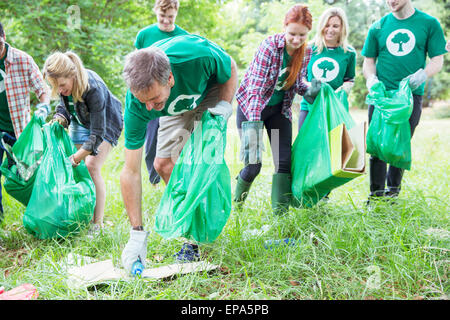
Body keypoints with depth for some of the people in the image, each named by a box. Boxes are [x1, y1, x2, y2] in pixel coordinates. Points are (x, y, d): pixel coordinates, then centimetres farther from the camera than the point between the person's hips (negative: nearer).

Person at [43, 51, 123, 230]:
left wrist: (74, 159, -34)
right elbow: (64, 105, 2)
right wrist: (58, 120, -21)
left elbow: (97, 134, -36)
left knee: (92, 167, -18)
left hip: (105, 124, -6)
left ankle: (97, 223, -13)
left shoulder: (93, 88, -39)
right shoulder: (64, 83, -20)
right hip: (80, 124, 6)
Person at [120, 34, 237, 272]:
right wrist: (137, 234, -33)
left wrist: (225, 105, -31)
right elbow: (130, 172, -30)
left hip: (213, 92, -3)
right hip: (178, 108, 3)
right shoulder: (136, 105, -34)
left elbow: (231, 69, -15)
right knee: (163, 165, -7)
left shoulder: (199, 56, -42)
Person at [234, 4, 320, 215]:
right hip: (252, 107, -5)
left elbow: (297, 83, 4)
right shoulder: (269, 46, -25)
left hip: (280, 109, 5)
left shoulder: (306, 52, -8)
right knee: (253, 163, -6)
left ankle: (280, 211, 6)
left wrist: (308, 90, -20)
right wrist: (254, 123, -38)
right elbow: (255, 88, -29)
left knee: (285, 161, -3)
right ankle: (236, 203, 21)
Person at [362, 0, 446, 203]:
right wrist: (371, 78, -10)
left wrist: (422, 75, -19)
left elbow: (437, 60, 2)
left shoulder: (429, 24, 3)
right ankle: (376, 194, 9)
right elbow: (368, 60, 11)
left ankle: (393, 190, 22)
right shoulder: (378, 27, 7)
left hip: (411, 95, -1)